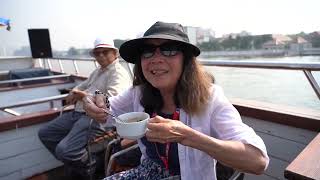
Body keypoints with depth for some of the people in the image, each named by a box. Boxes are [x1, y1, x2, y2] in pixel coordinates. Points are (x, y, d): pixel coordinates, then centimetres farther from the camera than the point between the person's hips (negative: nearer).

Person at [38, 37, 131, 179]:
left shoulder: (118, 73, -8)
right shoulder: (97, 71, 24)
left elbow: (110, 101, -23)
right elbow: (80, 87, 27)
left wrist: (84, 96, -10)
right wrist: (74, 94, 1)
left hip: (97, 118, -10)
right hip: (78, 113, 10)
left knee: (63, 150, -23)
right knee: (44, 133, 11)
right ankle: (73, 165, 21)